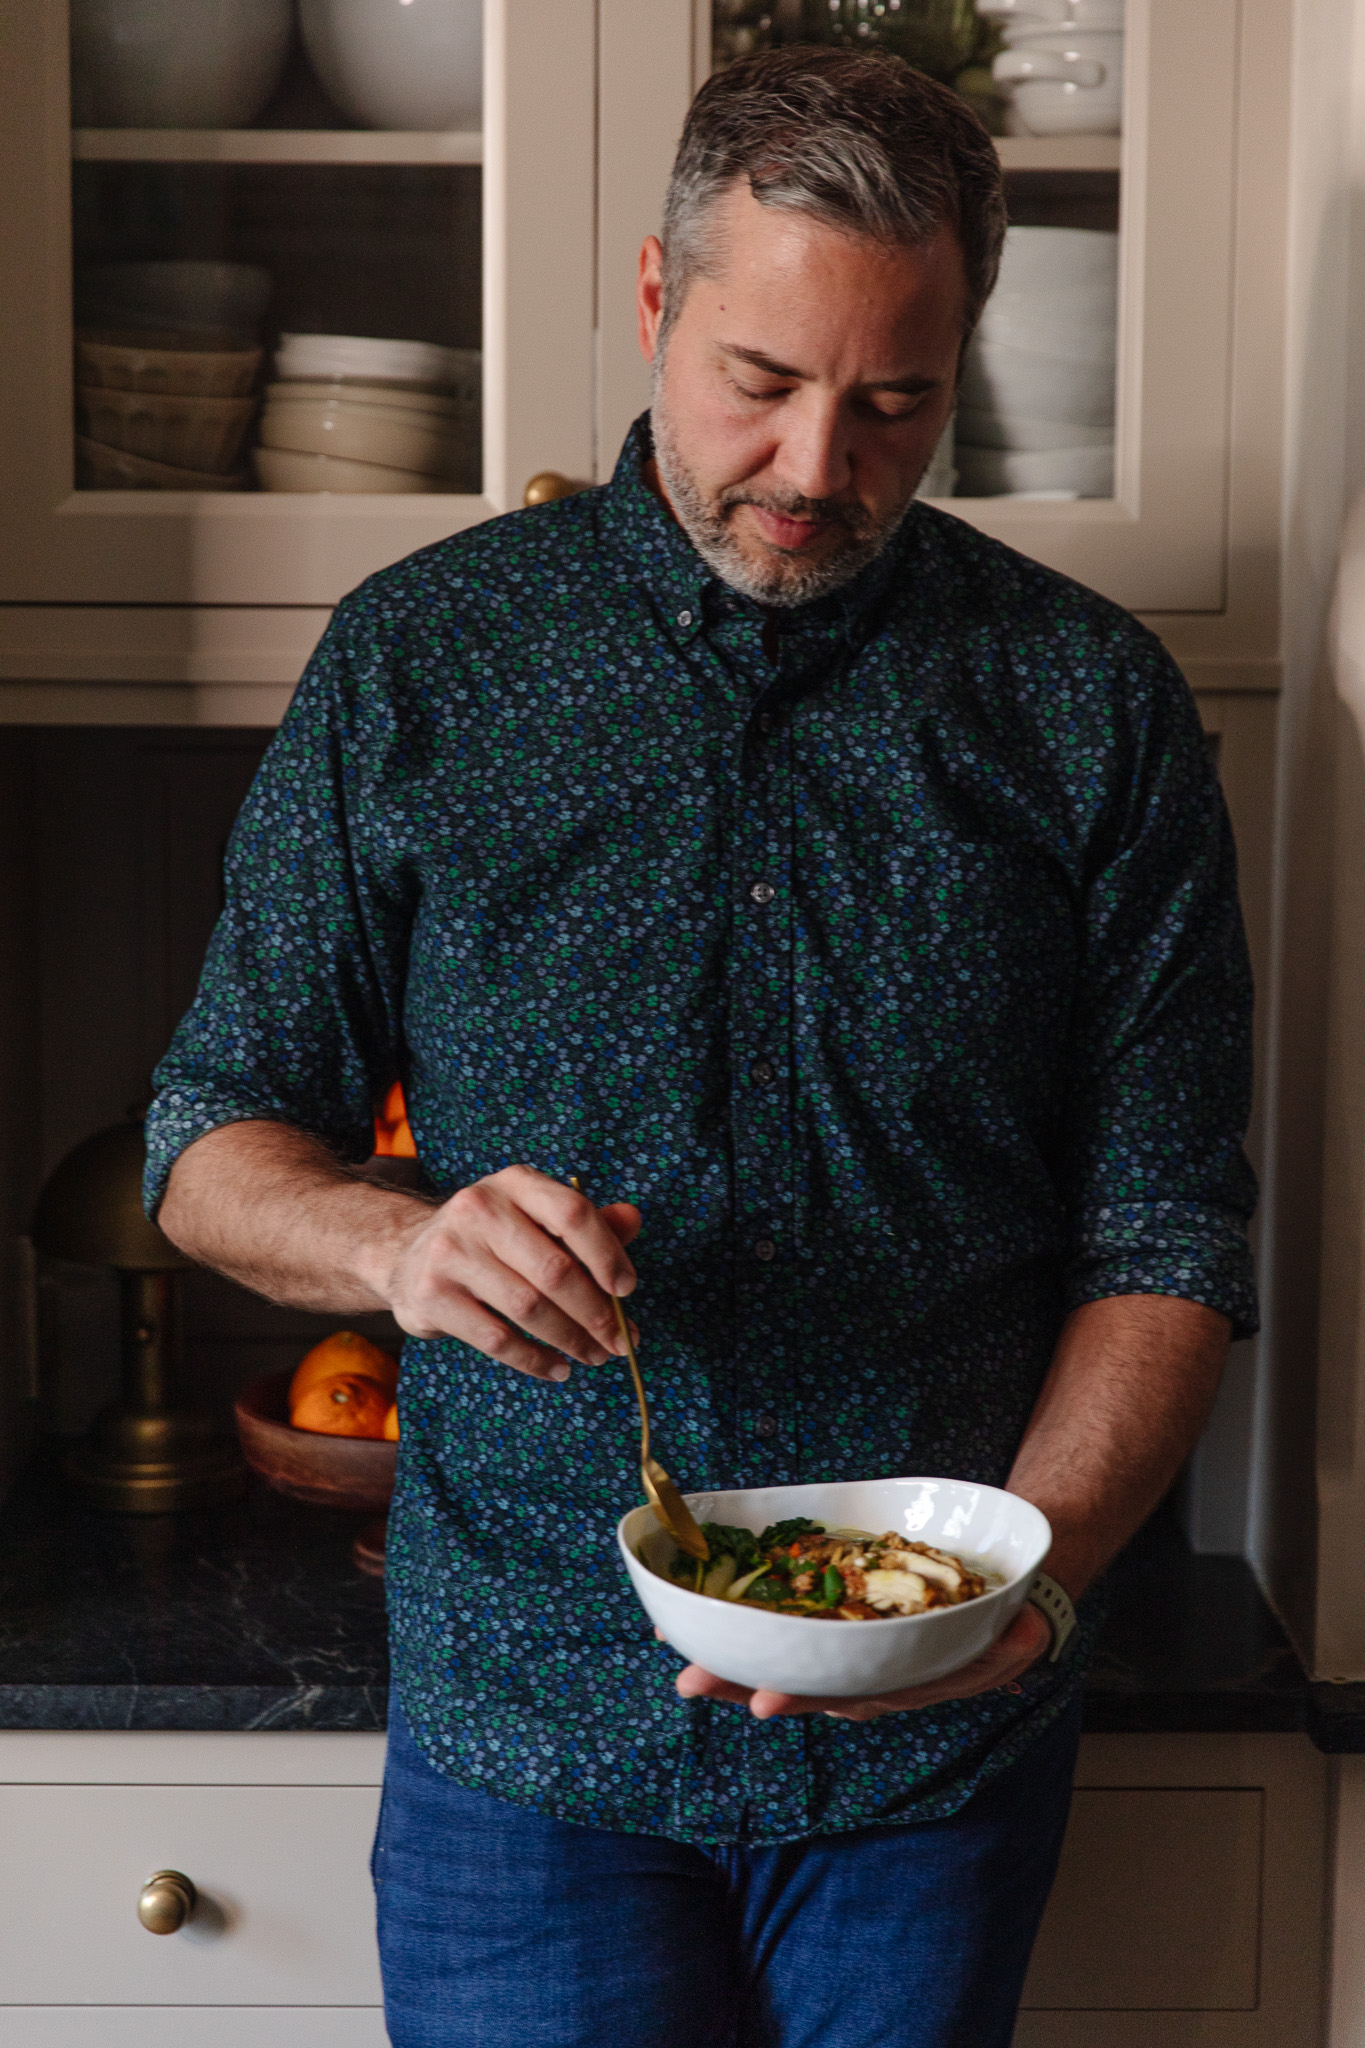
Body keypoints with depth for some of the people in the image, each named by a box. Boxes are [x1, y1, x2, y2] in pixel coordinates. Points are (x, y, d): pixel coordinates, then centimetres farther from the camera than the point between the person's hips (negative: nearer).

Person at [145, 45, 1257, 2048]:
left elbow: (1167, 1239, -3)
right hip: (524, 1717, 0)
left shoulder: (1094, 703, -3)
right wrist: (399, 1240, -20)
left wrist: (1028, 1570, -19)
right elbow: (215, 1142, 1)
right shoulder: (415, 658, -3)